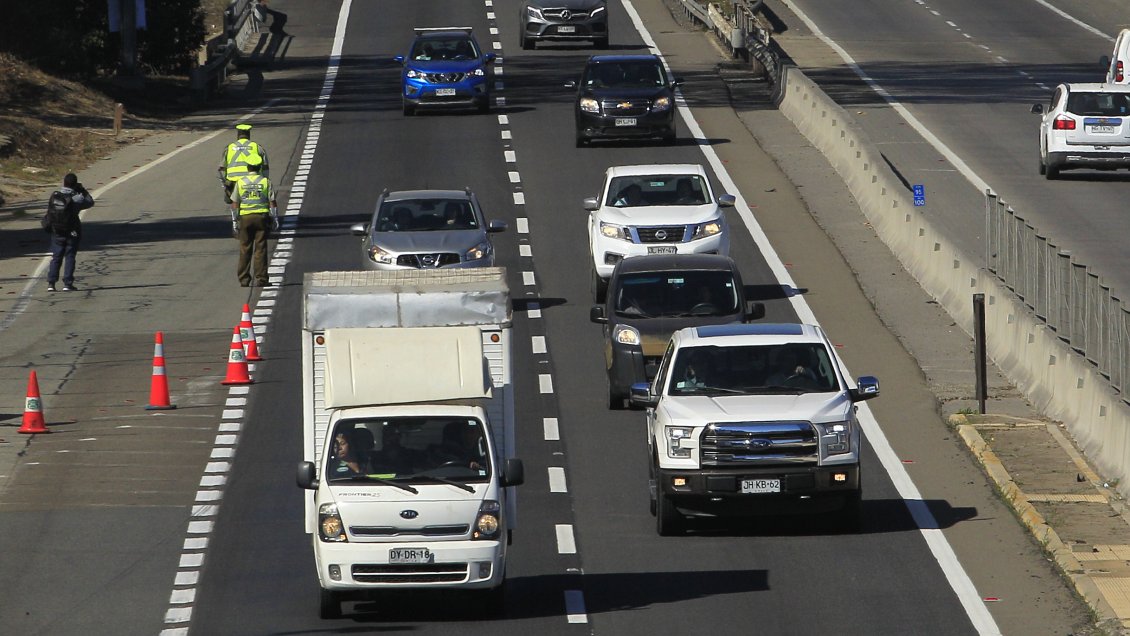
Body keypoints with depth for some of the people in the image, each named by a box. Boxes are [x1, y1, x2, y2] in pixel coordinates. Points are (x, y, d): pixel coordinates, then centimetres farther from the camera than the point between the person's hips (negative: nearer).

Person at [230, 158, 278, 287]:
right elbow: (272, 202, -2)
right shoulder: (265, 181, -1)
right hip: (262, 217, -1)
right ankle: (261, 279, -3)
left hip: (245, 218, 1)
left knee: (245, 250, 8)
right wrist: (275, 219, 5)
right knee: (260, 249, 1)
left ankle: (244, 280, 8)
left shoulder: (240, 182, 3)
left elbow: (234, 204, 3)